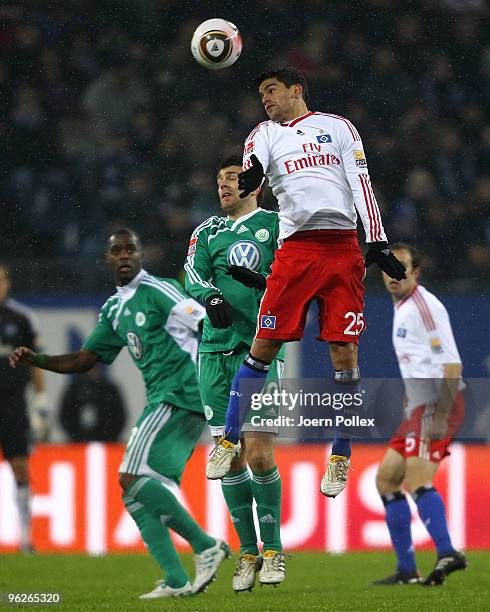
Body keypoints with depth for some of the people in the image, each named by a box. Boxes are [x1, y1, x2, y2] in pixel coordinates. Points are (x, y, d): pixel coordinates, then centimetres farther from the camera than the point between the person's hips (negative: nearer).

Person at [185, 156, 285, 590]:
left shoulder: (276, 226, 4)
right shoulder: (208, 231, 16)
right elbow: (195, 275, 1)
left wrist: (262, 281, -23)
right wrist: (211, 296, -20)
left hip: (260, 349, -4)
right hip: (216, 351, 4)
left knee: (258, 454, -11)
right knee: (230, 456, 3)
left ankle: (273, 548, 2)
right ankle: (248, 552, 12)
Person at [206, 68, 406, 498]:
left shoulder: (338, 127, 14)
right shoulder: (265, 135, 15)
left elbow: (361, 184, 9)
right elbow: (250, 173, -4)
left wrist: (378, 243, 0)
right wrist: (248, 180, -30)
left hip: (343, 248, 0)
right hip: (296, 250, 0)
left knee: (344, 355, -4)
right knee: (263, 349, -4)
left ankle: (341, 457, 8)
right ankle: (230, 441, 9)